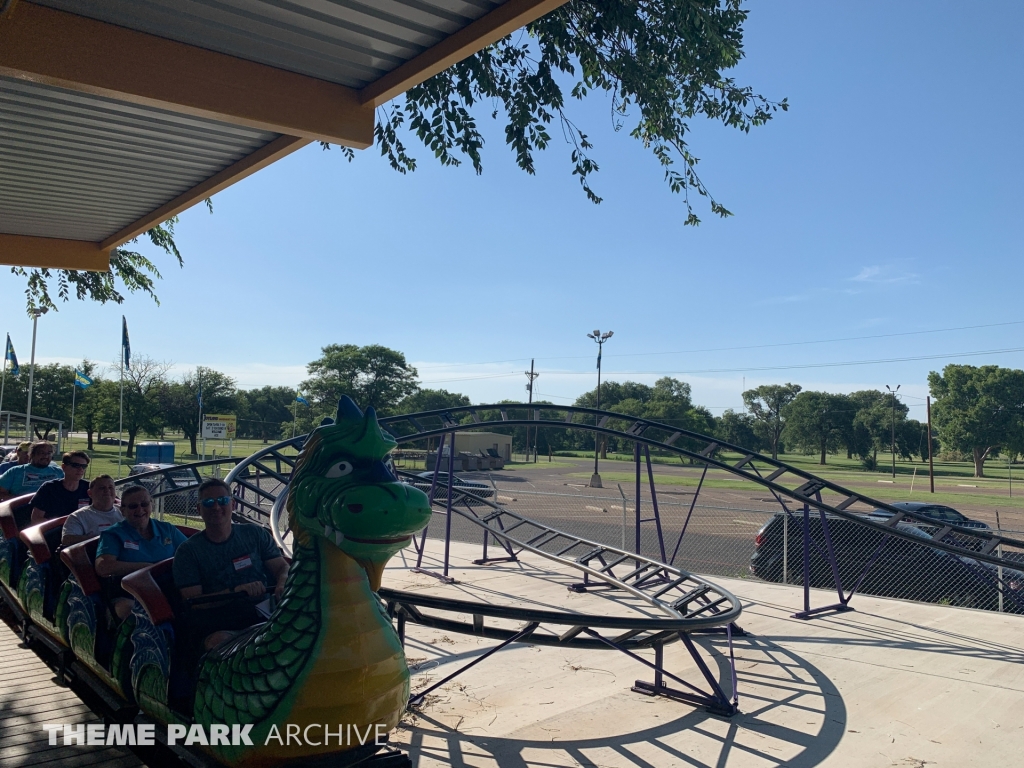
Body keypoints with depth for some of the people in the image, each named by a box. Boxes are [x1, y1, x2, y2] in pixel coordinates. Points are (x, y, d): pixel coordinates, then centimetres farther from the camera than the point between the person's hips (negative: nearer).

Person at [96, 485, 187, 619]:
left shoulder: (167, 529, 17)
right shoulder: (114, 534, 7)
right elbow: (102, 568, -10)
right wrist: (146, 567, -8)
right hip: (129, 597, -2)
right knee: (127, 608, -39)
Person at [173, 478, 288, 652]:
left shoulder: (256, 534, 16)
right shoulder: (188, 551, 8)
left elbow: (282, 567, 12)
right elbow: (192, 601, -1)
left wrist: (282, 586, -14)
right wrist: (235, 591, -18)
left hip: (264, 618, 3)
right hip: (217, 629, -2)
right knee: (219, 642, -39)